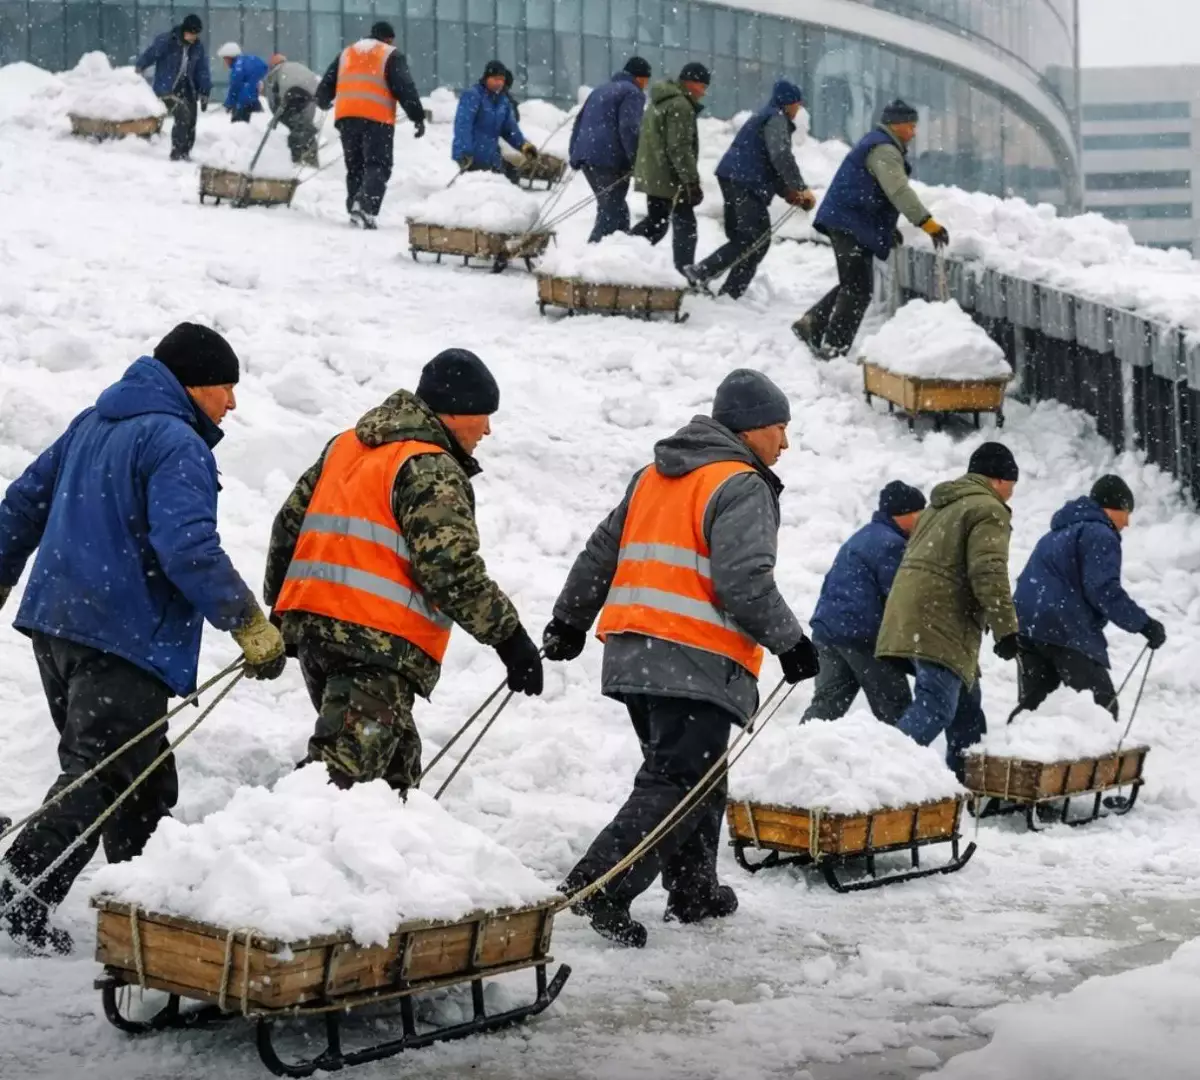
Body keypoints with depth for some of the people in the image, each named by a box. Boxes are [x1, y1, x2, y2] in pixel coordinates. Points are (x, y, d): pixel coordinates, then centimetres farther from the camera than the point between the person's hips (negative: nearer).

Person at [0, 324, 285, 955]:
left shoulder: (92, 425, 16)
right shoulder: (176, 444, -13)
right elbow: (187, 548, -24)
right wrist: (250, 624, -18)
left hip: (56, 620, 9)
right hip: (125, 638, -9)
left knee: (144, 782, 17)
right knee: (100, 778, -8)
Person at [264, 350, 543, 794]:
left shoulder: (345, 446, 18)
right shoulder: (431, 468, -9)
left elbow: (290, 522, 22)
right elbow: (450, 569, -17)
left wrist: (280, 605, 31)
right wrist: (509, 636, -13)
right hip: (379, 641, -9)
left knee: (395, 766, 20)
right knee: (345, 767, -16)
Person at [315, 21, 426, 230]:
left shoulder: (346, 53, 22)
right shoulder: (391, 55, 7)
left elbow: (326, 85, 26)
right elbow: (405, 88, -4)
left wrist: (323, 102, 47)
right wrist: (418, 117, -3)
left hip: (346, 117, 5)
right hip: (377, 119, -5)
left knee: (355, 165, 15)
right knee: (377, 165, -8)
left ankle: (355, 208, 7)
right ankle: (366, 204, -30)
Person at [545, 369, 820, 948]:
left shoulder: (653, 476, 19)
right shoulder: (741, 487, -7)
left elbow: (601, 551, 22)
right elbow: (745, 582, -17)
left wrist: (569, 620, 29)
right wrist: (791, 641, -7)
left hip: (633, 656, 9)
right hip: (697, 663, -9)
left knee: (696, 776, 21)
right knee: (679, 782, -9)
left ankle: (694, 891, 28)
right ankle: (600, 885, -20)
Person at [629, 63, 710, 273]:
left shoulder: (660, 103, 17)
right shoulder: (680, 106, -16)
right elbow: (679, 148, -23)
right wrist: (692, 180, -23)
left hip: (652, 175, 10)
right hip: (670, 178, -10)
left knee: (656, 221, 19)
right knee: (685, 224, -5)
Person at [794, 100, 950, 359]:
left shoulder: (879, 145, 21)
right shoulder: (884, 150, -14)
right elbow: (899, 192, -26)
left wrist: (888, 228, 26)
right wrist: (927, 223, -30)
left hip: (847, 223, 11)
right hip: (851, 225, -11)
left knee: (852, 285, 16)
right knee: (859, 289, -10)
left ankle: (811, 324, 16)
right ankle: (834, 348, -10)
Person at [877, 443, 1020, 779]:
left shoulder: (939, 506, 24)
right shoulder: (988, 511, -6)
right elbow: (989, 574, -17)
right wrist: (1006, 629, -16)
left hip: (910, 614, 10)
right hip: (940, 622, -10)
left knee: (966, 702, 20)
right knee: (936, 706, -17)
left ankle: (966, 777, 25)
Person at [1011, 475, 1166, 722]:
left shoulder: (1059, 534, 28)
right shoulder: (1099, 534, -3)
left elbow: (1032, 581, 30)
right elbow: (1104, 590, -15)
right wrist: (1144, 624, -13)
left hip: (1027, 625, 9)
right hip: (1066, 631, -9)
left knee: (1032, 705, 8)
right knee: (1102, 709, -9)